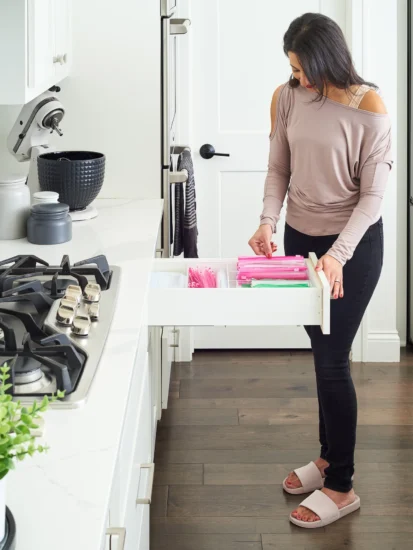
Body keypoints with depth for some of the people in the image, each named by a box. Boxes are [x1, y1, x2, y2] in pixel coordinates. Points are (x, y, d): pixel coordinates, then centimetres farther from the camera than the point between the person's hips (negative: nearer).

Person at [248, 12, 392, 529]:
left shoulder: (368, 108, -19)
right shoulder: (287, 96, -4)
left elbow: (372, 194, -16)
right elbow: (278, 170, 3)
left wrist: (338, 255, -25)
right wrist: (267, 220, -13)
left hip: (353, 243, -5)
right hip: (300, 237, 5)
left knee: (332, 359, -4)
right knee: (322, 351, 16)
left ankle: (341, 486, 8)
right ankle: (329, 456, 33)